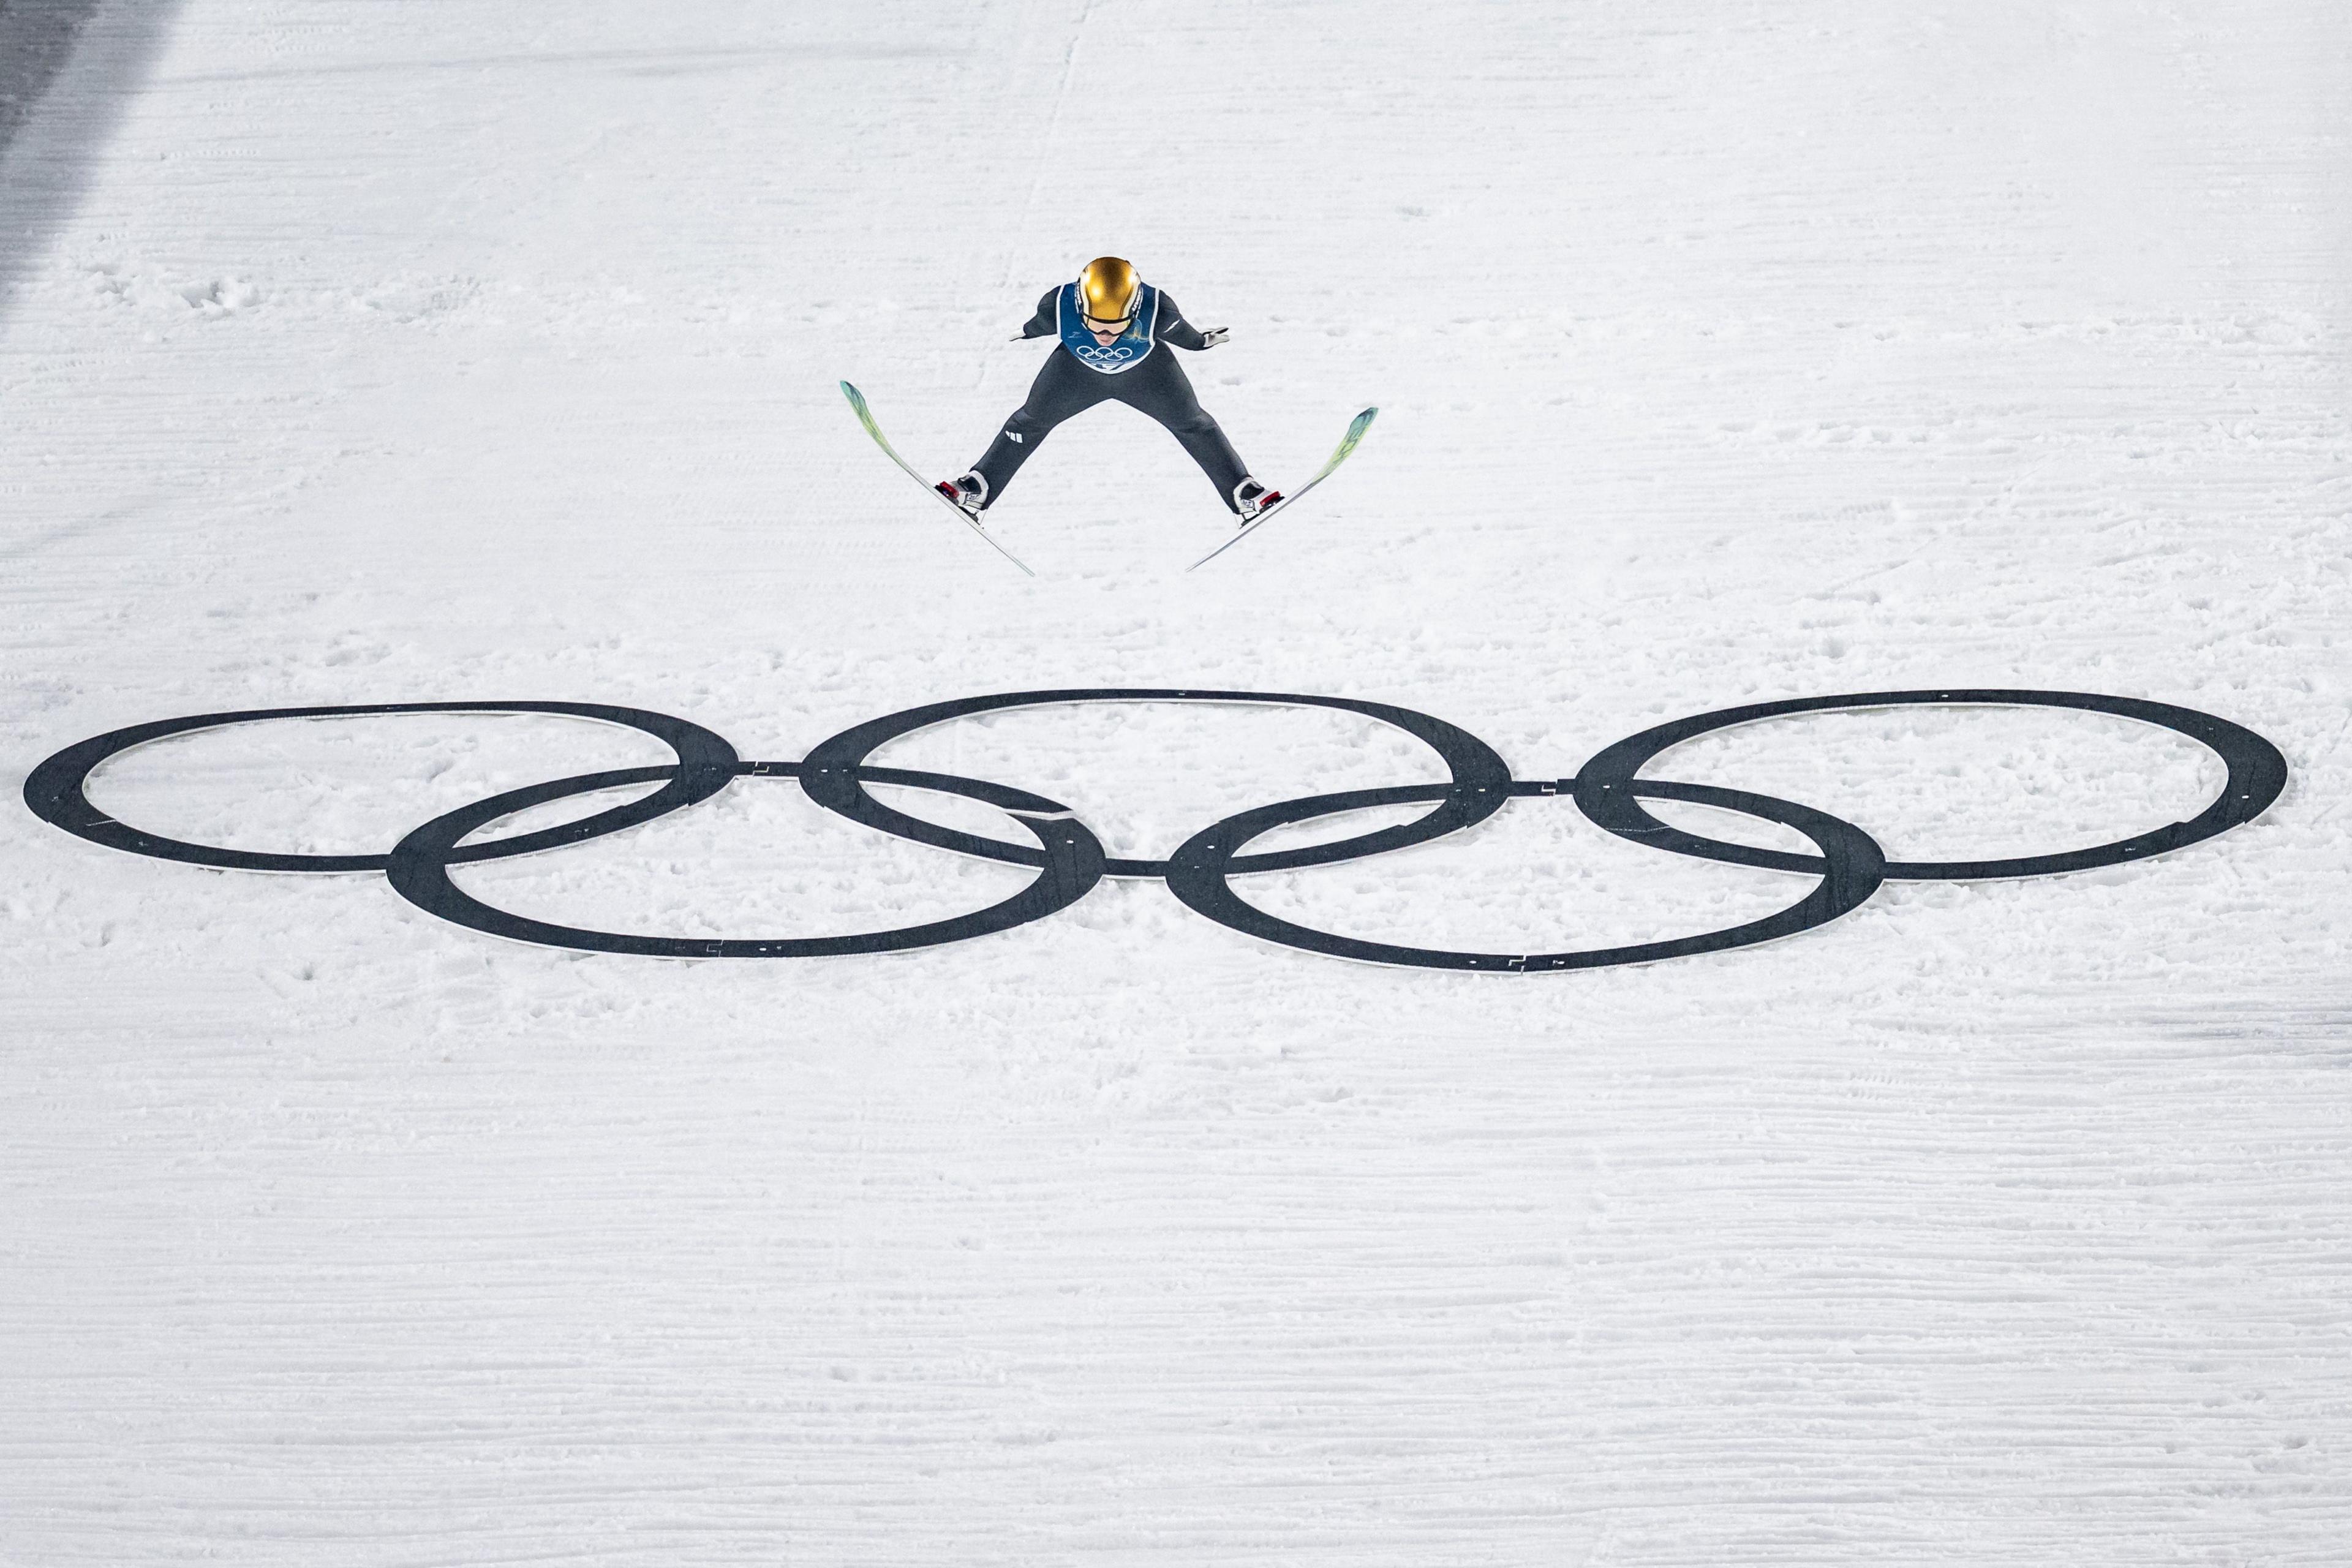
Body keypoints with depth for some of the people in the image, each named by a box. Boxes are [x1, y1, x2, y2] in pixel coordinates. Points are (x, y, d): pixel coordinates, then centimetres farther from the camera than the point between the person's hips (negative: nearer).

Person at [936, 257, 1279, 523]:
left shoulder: (1158, 312, -43)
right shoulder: (1058, 308, -41)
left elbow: (1179, 331, -19)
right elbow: (1041, 324, -15)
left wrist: (1201, 341, 2)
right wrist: (1026, 333, 7)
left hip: (1145, 371, -1)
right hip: (1078, 369, 1)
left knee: (1193, 424, 10)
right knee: (1031, 420, 11)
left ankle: (1242, 493, 27)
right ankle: (978, 489, 28)